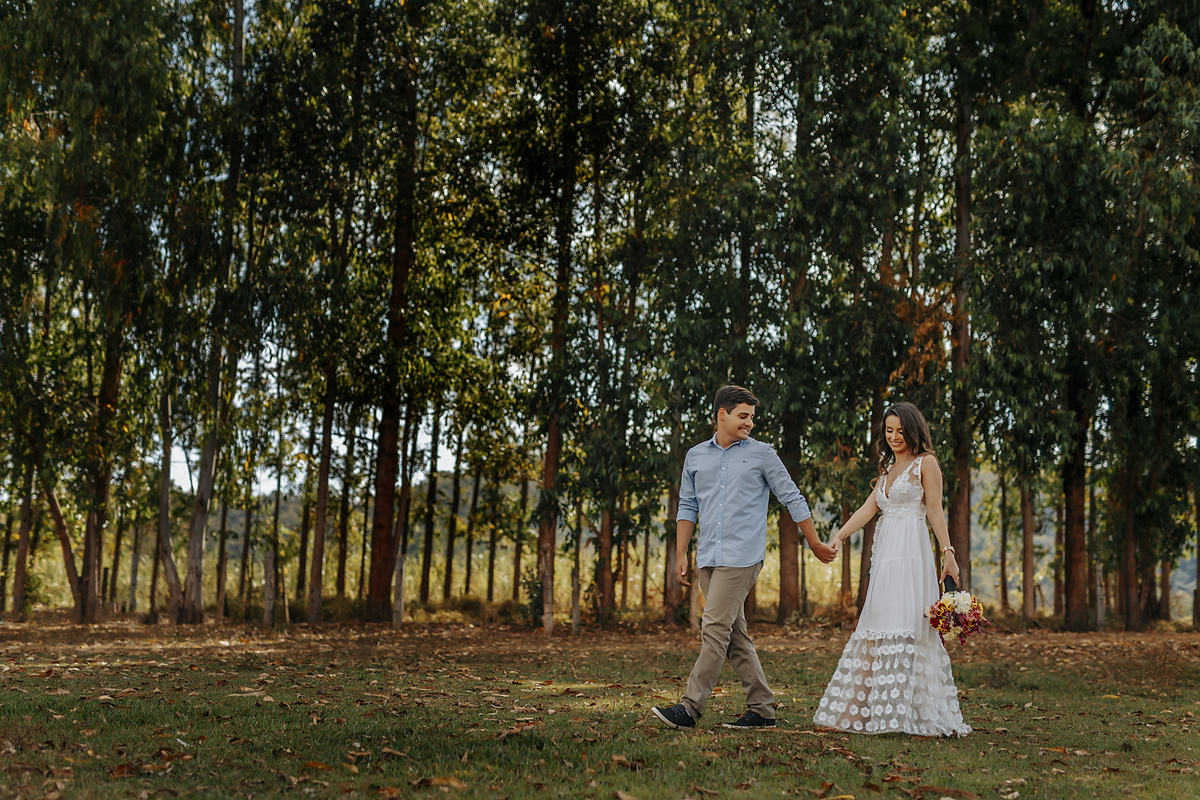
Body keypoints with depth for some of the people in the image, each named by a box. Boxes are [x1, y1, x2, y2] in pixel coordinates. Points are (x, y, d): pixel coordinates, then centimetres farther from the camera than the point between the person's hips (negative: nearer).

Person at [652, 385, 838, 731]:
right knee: (735, 634, 7)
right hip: (708, 557, 5)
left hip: (741, 556, -5)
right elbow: (687, 507, 16)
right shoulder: (695, 456, 13)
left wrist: (816, 543, 8)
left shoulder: (762, 454, 3)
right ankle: (762, 708, 15)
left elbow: (793, 499, 7)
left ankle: (690, 707, -10)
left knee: (715, 629, -11)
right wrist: (681, 555, 10)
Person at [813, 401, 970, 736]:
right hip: (885, 553, 7)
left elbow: (935, 511, -4)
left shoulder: (925, 463, 3)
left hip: (910, 554, -7)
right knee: (877, 626, 4)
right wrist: (838, 536, -2)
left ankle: (903, 713, -11)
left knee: (902, 625, -12)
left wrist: (948, 552, -14)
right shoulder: (887, 469, 23)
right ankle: (866, 709, 6)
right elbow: (868, 508, 13)